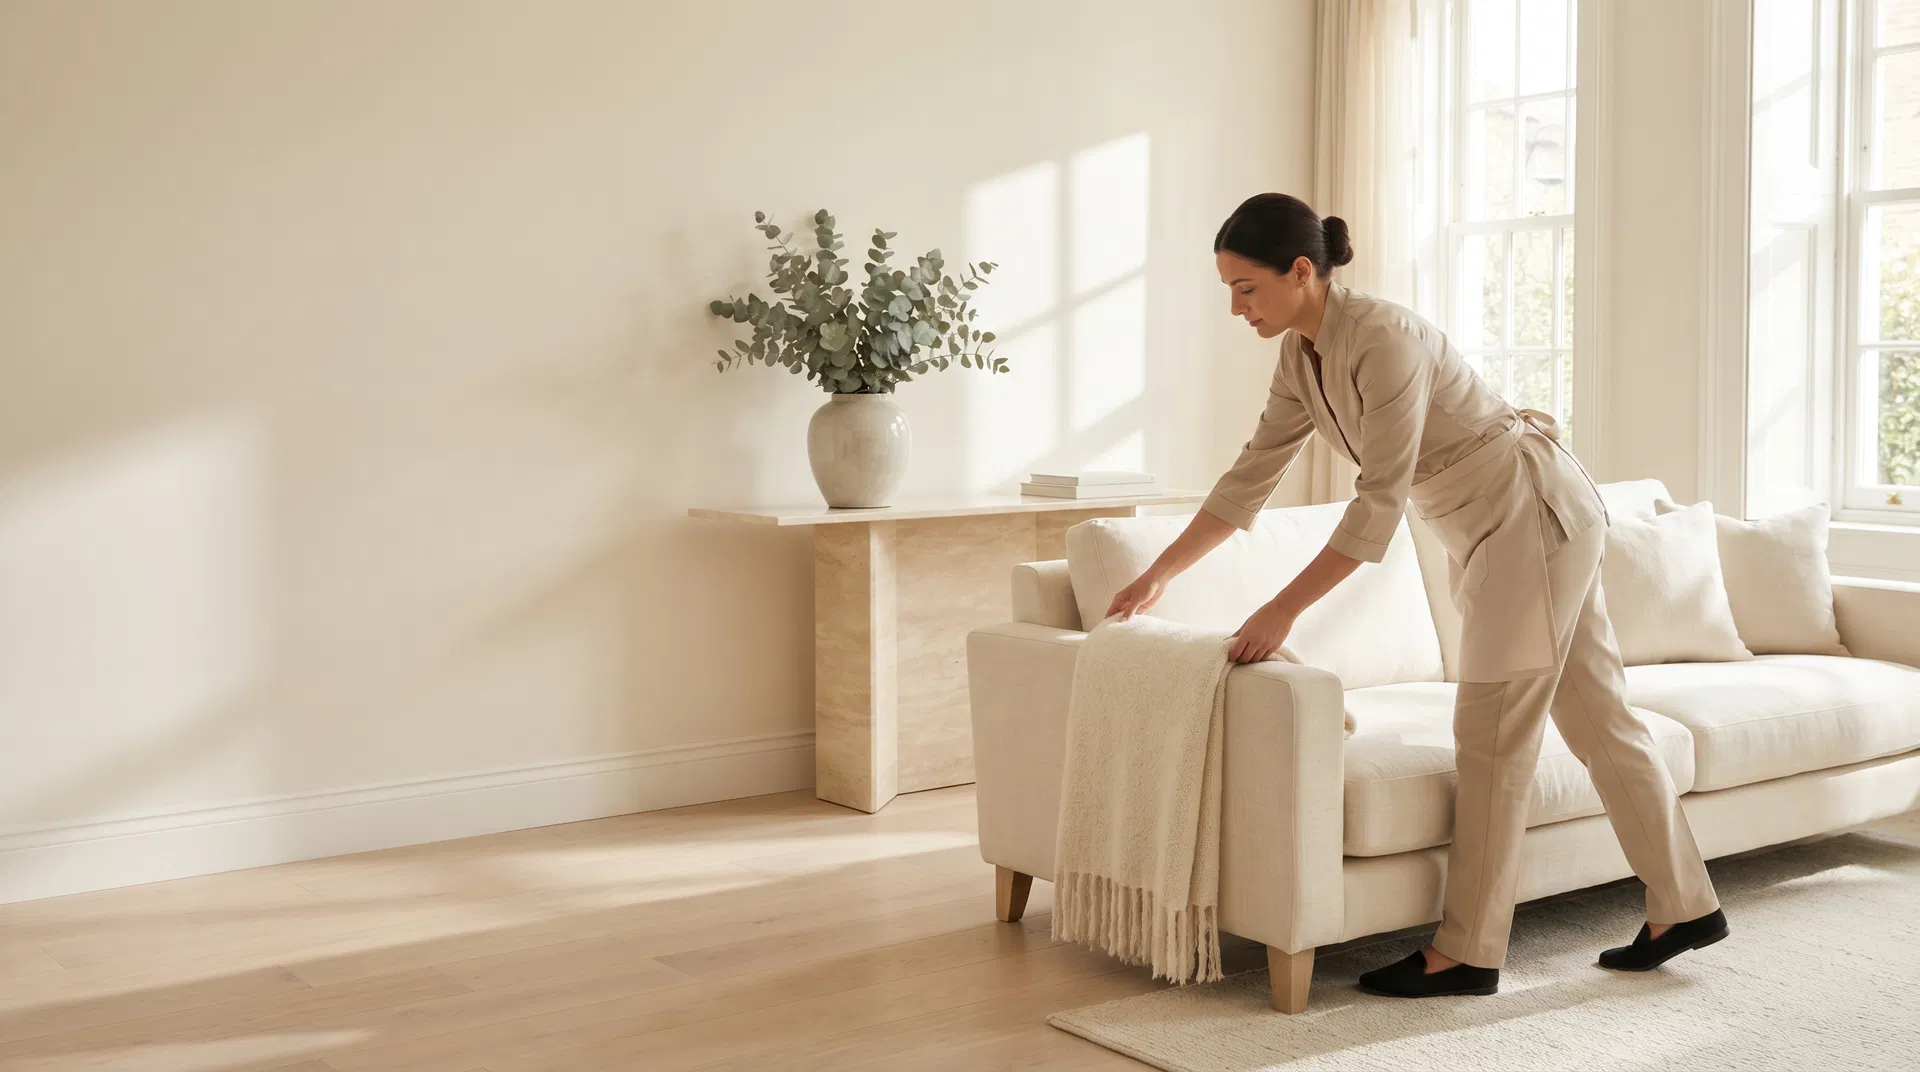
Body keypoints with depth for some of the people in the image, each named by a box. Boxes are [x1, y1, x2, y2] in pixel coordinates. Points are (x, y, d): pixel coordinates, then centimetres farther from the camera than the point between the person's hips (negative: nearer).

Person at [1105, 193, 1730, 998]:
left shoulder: (1383, 340, -26)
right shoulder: (1302, 356, 2)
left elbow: (1379, 503, -27)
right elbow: (1251, 478, 8)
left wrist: (1283, 609, -26)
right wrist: (1158, 575, 9)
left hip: (1535, 515, -9)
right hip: (1489, 531, 9)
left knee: (1491, 736, -5)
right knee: (1594, 715, 13)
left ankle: (1467, 952, 3)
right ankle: (1683, 907, 23)